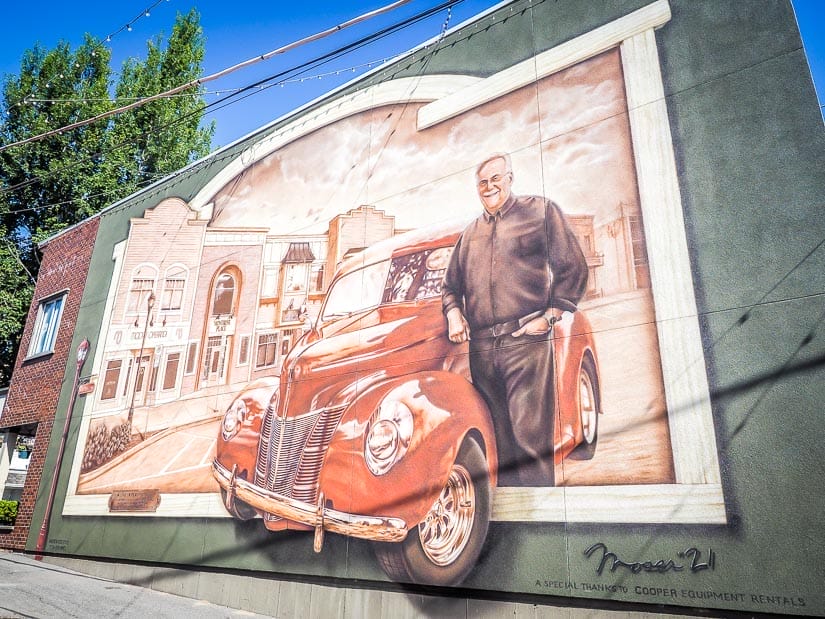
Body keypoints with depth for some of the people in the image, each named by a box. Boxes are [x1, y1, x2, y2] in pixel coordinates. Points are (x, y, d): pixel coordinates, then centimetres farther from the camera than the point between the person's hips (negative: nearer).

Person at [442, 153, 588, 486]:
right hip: (481, 349, 5)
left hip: (526, 342, -5)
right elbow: (450, 285, 27)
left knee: (530, 436, -10)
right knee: (499, 438, 9)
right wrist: (454, 314, 7)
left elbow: (573, 268, 1)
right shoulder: (469, 233, 22)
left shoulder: (541, 210, 8)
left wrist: (550, 317, -7)